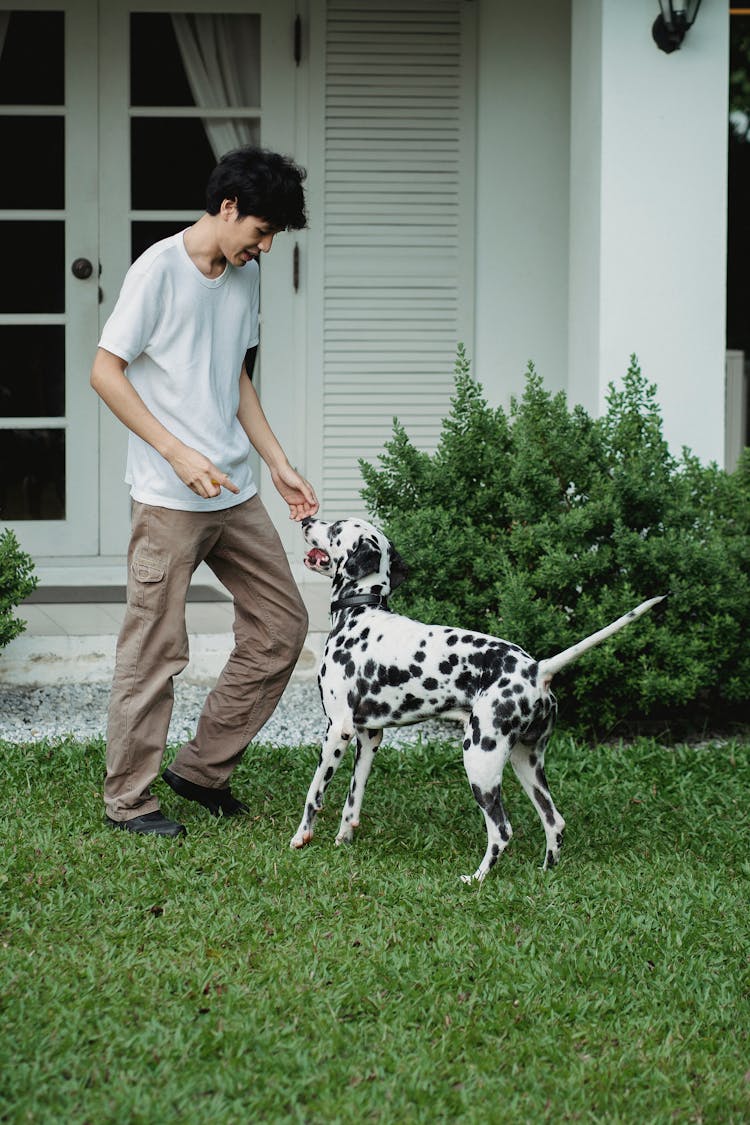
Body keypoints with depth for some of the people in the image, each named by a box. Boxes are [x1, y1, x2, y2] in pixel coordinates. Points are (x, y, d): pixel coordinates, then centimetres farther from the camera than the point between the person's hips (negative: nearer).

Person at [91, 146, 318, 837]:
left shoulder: (245, 276, 11)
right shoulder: (160, 269, -12)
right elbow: (106, 373, -12)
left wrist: (280, 466, 15)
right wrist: (177, 453, -18)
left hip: (234, 492, 8)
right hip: (167, 497, -8)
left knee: (282, 626, 8)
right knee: (155, 650, -3)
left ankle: (203, 768, 19)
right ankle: (129, 799, 9)